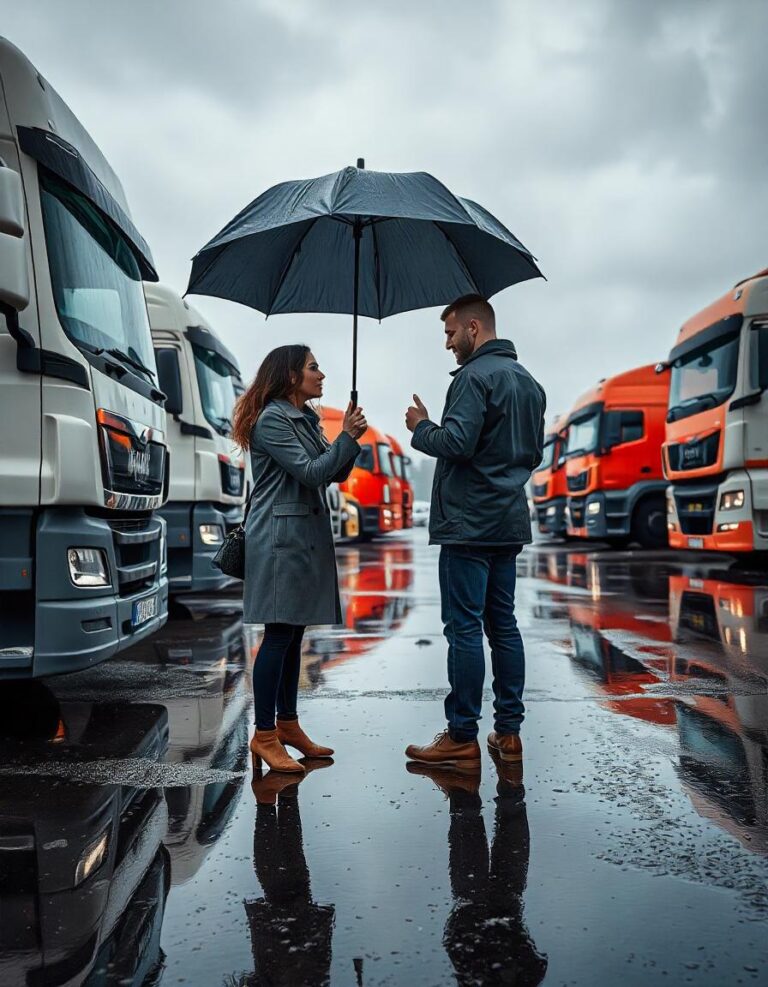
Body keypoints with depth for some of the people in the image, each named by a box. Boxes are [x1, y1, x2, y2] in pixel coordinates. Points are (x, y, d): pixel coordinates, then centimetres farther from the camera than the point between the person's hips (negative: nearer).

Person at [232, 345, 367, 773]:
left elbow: (335, 473, 14)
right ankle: (265, 735, 1)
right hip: (281, 536, -9)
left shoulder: (306, 418, 15)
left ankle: (288, 723, 21)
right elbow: (310, 473, -17)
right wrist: (348, 438, -11)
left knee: (295, 633, 12)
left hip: (308, 534, 9)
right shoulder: (271, 420, -12)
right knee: (278, 635, -6)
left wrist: (351, 437, -2)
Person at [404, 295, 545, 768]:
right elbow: (535, 454, 21)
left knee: (464, 627, -4)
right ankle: (509, 730, 17)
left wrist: (422, 427, -4)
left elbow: (456, 443, -21)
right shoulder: (529, 381, 17)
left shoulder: (475, 375, -12)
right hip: (510, 523, 9)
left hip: (469, 523, -9)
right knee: (503, 624, 12)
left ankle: (462, 737, 1)